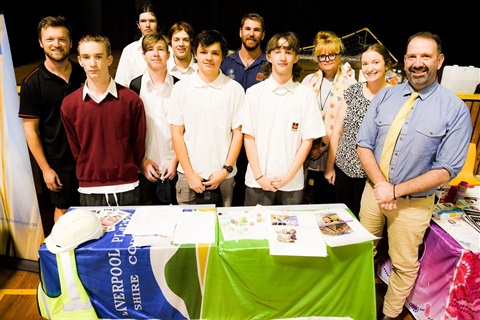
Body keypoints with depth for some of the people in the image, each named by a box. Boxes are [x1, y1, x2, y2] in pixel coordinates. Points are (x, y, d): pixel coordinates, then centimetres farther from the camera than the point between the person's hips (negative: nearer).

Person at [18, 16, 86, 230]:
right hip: (59, 162, -2)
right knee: (63, 209, 14)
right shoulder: (32, 83, -9)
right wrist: (45, 168, -9)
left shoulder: (84, 74, 0)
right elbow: (30, 129, -7)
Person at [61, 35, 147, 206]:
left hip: (126, 188, -1)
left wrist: (126, 172, 7)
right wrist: (91, 174, 7)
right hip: (89, 191, 1)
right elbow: (75, 148, 8)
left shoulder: (131, 99, -5)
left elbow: (138, 144, 3)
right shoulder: (69, 104, 0)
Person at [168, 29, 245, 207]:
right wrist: (190, 174, -4)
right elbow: (177, 134, 0)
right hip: (189, 174, 1)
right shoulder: (180, 88, 0)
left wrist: (226, 170, -7)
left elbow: (238, 133, 0)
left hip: (223, 176, 0)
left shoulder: (235, 89, -1)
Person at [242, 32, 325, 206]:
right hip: (257, 181, 0)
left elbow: (307, 140, 0)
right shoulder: (254, 92, 1)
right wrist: (259, 176, -7)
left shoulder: (306, 95, 0)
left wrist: (289, 176, -7)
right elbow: (248, 137, 0)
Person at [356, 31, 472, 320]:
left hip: (414, 202, -3)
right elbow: (364, 145, -2)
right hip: (373, 191, 3)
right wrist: (380, 184, -17)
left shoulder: (456, 109, -12)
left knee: (404, 264, 13)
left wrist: (396, 190, -17)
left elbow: (446, 170, -13)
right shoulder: (385, 96, -2)